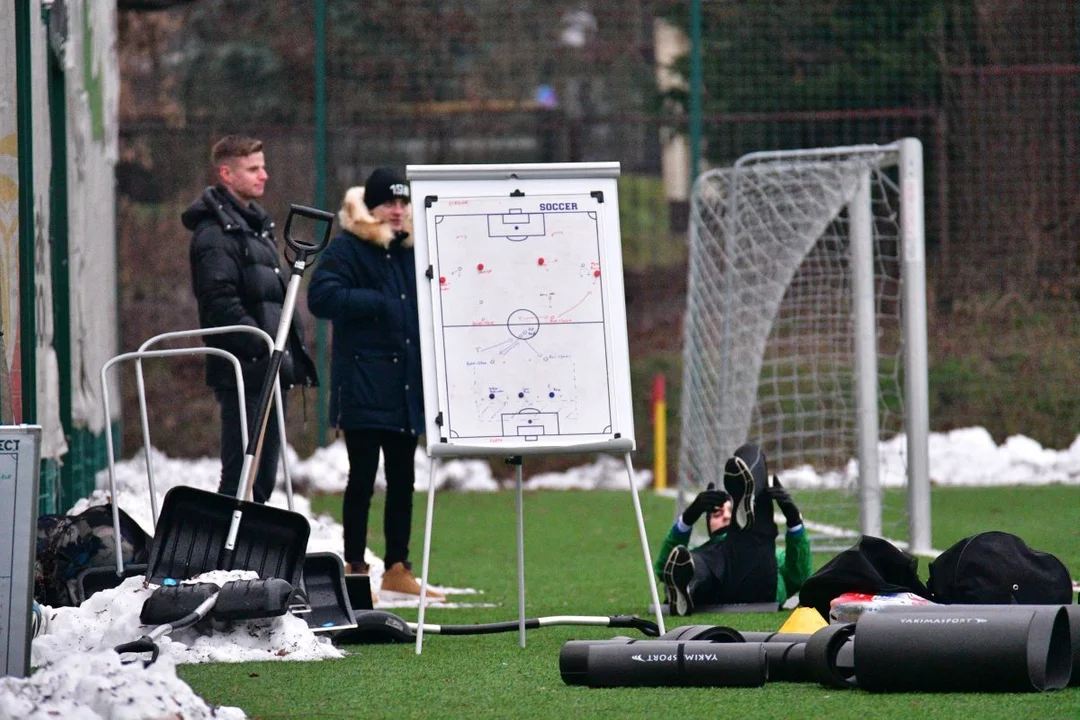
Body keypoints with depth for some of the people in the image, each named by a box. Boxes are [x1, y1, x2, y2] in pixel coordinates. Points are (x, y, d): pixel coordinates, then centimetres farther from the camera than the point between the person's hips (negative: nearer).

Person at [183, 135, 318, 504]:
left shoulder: (256, 224, 21)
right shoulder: (216, 231, -10)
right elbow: (220, 303, -20)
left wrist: (295, 350, 16)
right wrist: (262, 346, -25)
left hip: (267, 371, 10)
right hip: (243, 372, -10)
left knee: (263, 476, 11)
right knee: (242, 474, -12)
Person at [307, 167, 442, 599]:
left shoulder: (411, 251, 16)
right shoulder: (347, 249, -4)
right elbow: (322, 296, -17)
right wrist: (378, 304, -16)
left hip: (407, 385, 6)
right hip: (363, 385, -6)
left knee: (402, 479, 9)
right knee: (363, 478, -5)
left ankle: (397, 569, 16)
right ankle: (355, 568, 0)